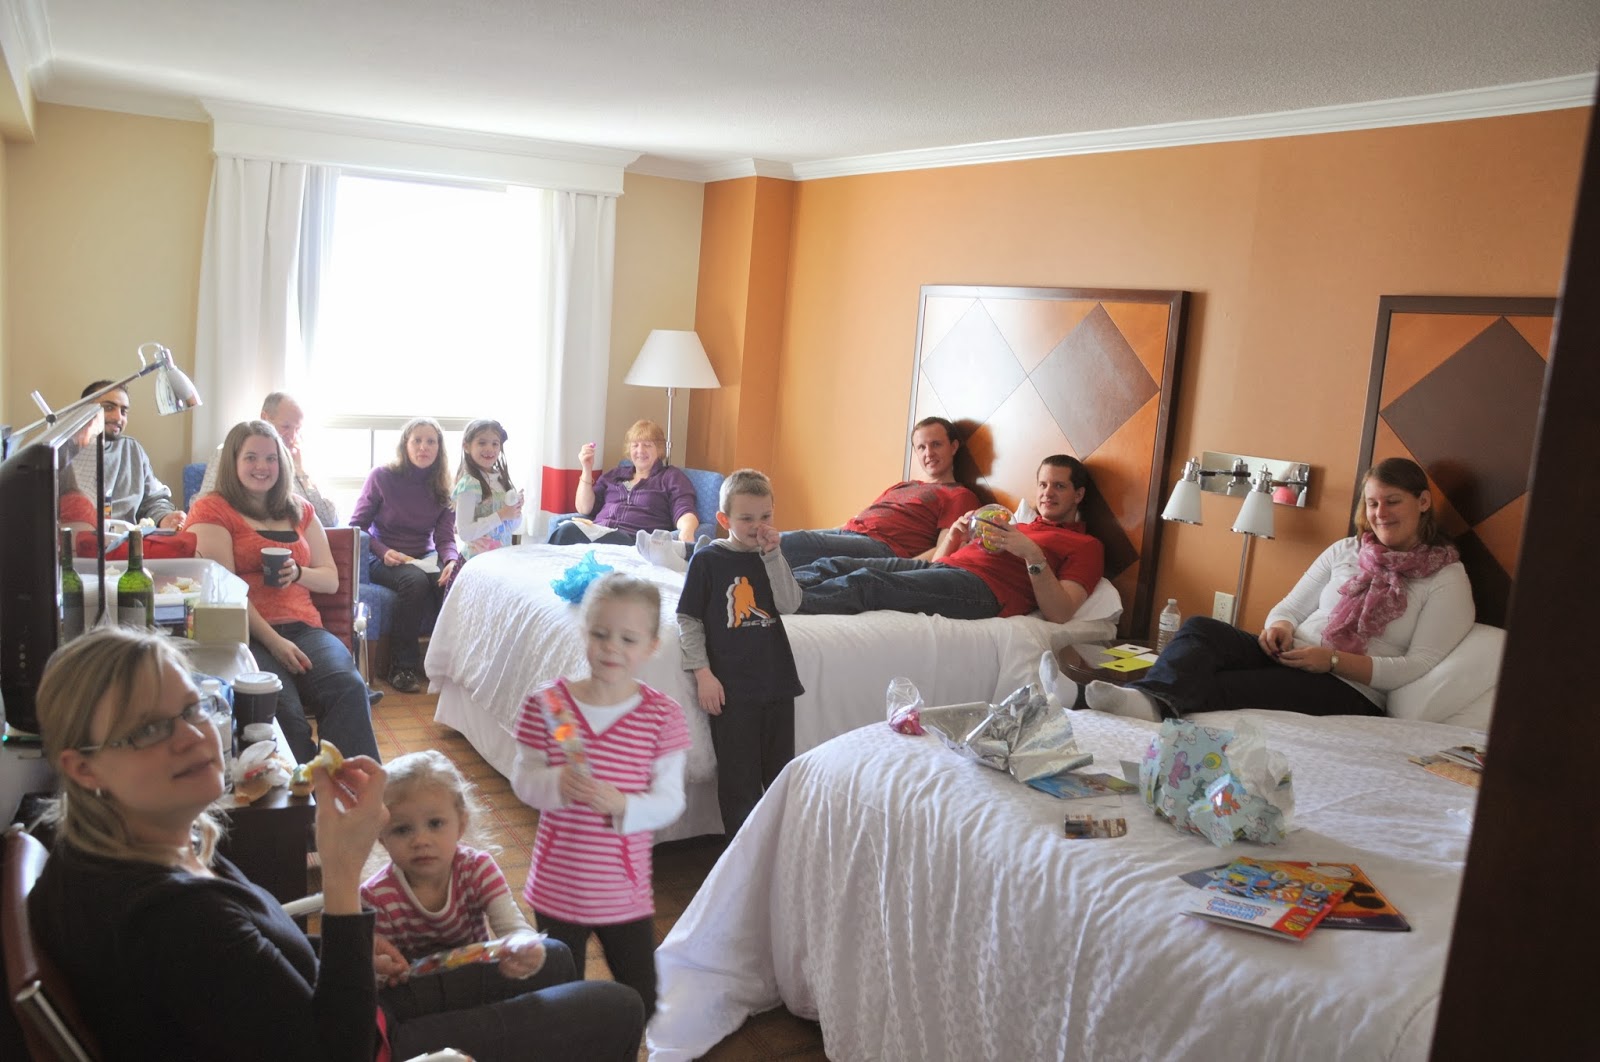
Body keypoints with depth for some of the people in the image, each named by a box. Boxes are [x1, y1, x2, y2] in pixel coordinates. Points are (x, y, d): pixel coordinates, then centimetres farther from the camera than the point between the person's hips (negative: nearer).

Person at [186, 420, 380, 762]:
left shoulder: (299, 510, 24)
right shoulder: (212, 510, 8)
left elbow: (331, 579, 23)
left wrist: (298, 573, -1)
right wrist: (272, 641, -14)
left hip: (303, 628, 4)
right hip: (247, 634, -4)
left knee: (349, 688, -29)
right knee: (284, 709, -34)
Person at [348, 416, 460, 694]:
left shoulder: (442, 486, 4)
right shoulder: (382, 477, -5)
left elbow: (445, 538, -1)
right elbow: (356, 526, -1)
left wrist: (451, 561, -24)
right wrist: (384, 552, -18)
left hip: (425, 558, 3)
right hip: (384, 560, -3)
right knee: (416, 581, -36)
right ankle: (402, 667, -25)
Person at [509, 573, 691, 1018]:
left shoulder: (662, 715, -11)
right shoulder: (547, 703, -9)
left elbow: (670, 801, -10)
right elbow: (522, 780, -4)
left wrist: (622, 805, -29)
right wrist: (556, 784, -25)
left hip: (624, 892, 0)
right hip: (557, 887, 0)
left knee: (641, 1008, 15)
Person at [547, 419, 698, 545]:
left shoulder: (672, 477, 17)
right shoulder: (614, 474, 29)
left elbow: (684, 512, 1)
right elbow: (585, 509, 21)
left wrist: (686, 531, -23)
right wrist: (587, 469, 11)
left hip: (633, 538, -4)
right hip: (597, 531, 4)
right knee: (567, 530, -33)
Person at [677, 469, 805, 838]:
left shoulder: (771, 557, 7)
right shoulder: (707, 560, -5)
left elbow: (790, 604, -8)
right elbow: (688, 620, -4)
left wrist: (772, 554, -12)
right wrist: (702, 672, -10)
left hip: (777, 681, 4)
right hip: (731, 686, -4)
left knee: (781, 772, 13)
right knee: (739, 778, 3)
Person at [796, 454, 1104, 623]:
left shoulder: (1085, 545, 16)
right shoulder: (1018, 526, 35)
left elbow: (1059, 614, -3)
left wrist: (1033, 555, -12)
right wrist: (955, 533, 9)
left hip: (981, 586, -8)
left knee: (867, 582, -30)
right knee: (833, 565, -12)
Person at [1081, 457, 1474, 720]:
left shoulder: (1448, 579, 4)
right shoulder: (1345, 551, 20)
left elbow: (1418, 666, -6)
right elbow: (1290, 607, 19)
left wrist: (1333, 660, -17)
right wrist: (1280, 627, -7)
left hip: (1350, 691, -5)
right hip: (1291, 656, 5)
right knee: (1200, 628, -28)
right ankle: (1151, 698, -54)